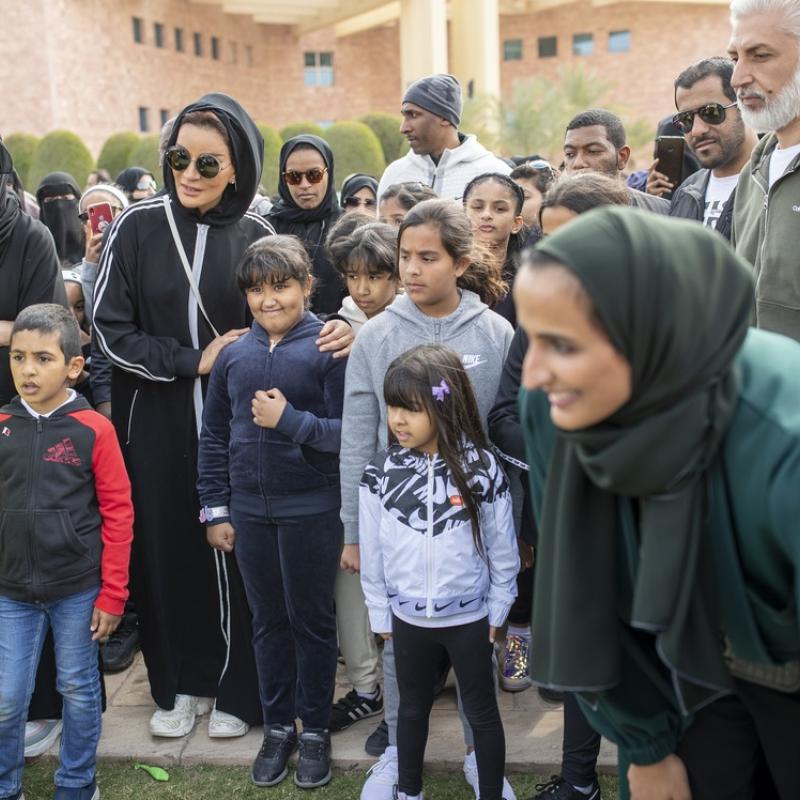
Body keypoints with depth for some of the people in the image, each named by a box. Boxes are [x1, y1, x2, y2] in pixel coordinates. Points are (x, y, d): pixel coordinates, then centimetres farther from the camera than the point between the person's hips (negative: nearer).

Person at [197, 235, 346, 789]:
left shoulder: (329, 349, -9)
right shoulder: (234, 354, 4)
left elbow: (348, 432, -12)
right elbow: (214, 436, 8)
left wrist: (290, 420, -23)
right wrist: (216, 510, 6)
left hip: (312, 509, -4)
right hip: (250, 511, 4)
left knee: (312, 620, 10)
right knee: (268, 621, 15)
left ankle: (315, 729, 25)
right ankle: (278, 726, 30)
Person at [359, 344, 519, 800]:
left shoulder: (482, 468, -15)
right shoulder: (381, 472, -9)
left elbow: (502, 546, -5)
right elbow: (372, 550, 0)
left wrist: (498, 608, 1)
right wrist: (380, 613, 4)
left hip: (470, 617, -2)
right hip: (407, 617, 2)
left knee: (482, 712, 13)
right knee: (413, 708, 21)